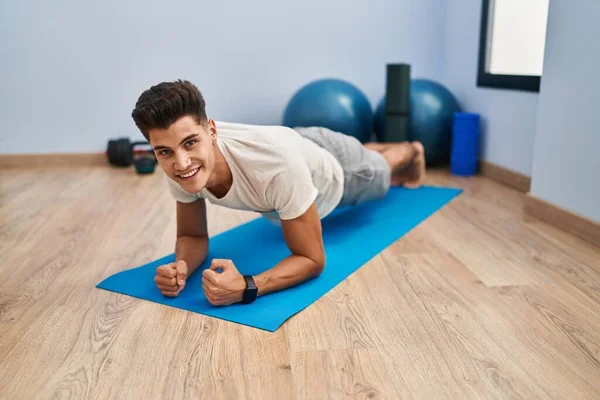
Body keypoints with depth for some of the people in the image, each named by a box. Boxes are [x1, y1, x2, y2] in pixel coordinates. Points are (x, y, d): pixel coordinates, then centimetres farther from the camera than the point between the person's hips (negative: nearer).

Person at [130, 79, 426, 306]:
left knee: (379, 175, 33)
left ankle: (411, 152, 67)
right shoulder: (179, 163, -36)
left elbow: (312, 259, -41)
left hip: (334, 166, -4)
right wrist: (180, 267, -44)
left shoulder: (277, 163, -52)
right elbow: (193, 236, -20)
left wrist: (246, 286, -58)